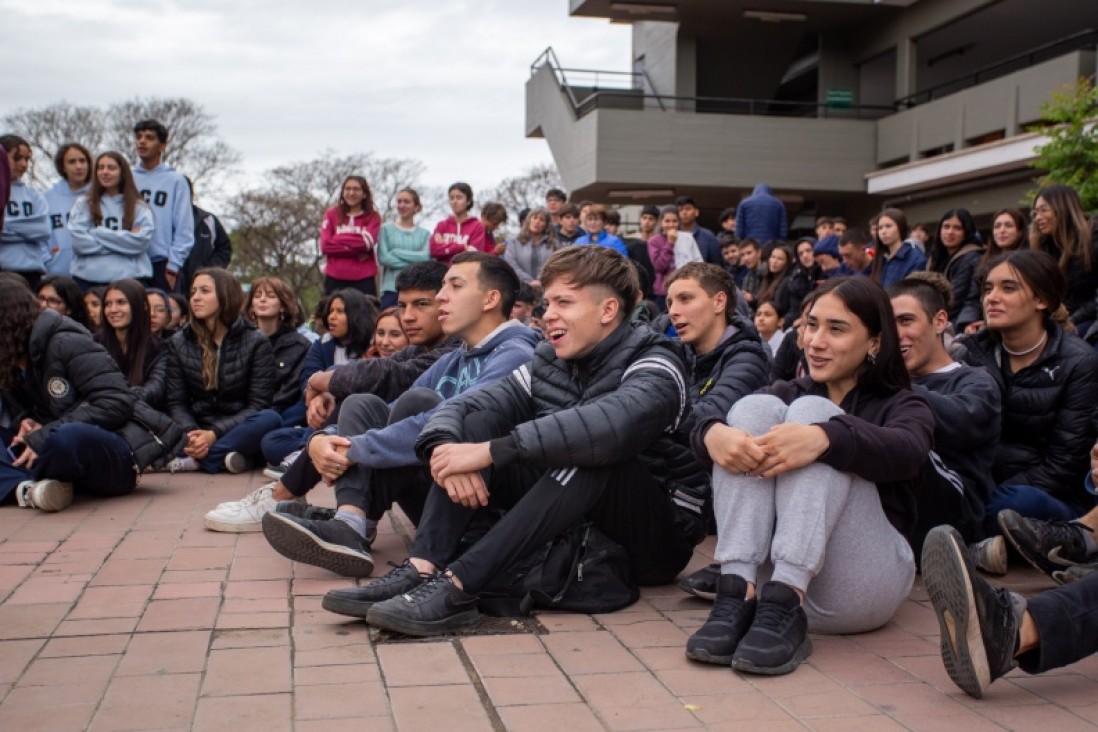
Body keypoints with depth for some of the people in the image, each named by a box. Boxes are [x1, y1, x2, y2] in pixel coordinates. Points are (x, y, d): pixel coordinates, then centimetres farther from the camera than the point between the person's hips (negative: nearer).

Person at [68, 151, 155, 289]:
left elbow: (141, 240, -5)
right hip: (88, 278, 1)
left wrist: (99, 233, -3)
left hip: (130, 278, -1)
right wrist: (125, 238, -4)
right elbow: (79, 240, -2)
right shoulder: (82, 205, 12)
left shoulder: (140, 208, 10)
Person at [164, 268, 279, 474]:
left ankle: (195, 460, -31)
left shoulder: (256, 342, -3)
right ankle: (222, 457, -31)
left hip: (239, 430, -2)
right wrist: (191, 433, -22)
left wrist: (214, 434, -23)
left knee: (270, 419, -35)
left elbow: (258, 404, -9)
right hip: (197, 428, 2)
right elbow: (176, 402, 1)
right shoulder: (178, 342, 6)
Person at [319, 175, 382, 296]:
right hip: (335, 279, 1)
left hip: (364, 279, -1)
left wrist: (338, 239, -3)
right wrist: (356, 250, -9)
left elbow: (367, 242, -9)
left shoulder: (372, 217, 9)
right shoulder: (331, 214, 11)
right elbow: (325, 245, -1)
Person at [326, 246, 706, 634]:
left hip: (660, 535, -5)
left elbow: (614, 424, -37)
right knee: (479, 422, -7)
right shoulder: (549, 362, 6)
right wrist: (445, 449, -26)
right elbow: (458, 407, -1)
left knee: (592, 450, -34)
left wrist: (490, 451, -38)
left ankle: (457, 586, -37)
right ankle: (422, 571, -26)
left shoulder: (653, 363, -14)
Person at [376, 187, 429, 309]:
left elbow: (425, 257, -5)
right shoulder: (386, 228, 6)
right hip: (391, 289, -1)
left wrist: (396, 252, -6)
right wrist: (414, 265, -9)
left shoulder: (424, 233, 9)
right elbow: (383, 257, -5)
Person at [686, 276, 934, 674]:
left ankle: (785, 604, -35)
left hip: (859, 583, -3)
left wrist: (823, 438, -38)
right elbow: (705, 425, -3)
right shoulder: (789, 392, 19)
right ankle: (737, 593, -29)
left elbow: (907, 452, -18)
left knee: (812, 411, -19)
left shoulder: (902, 405, 10)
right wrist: (714, 433, -28)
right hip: (769, 570, 3)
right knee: (755, 407, -13)